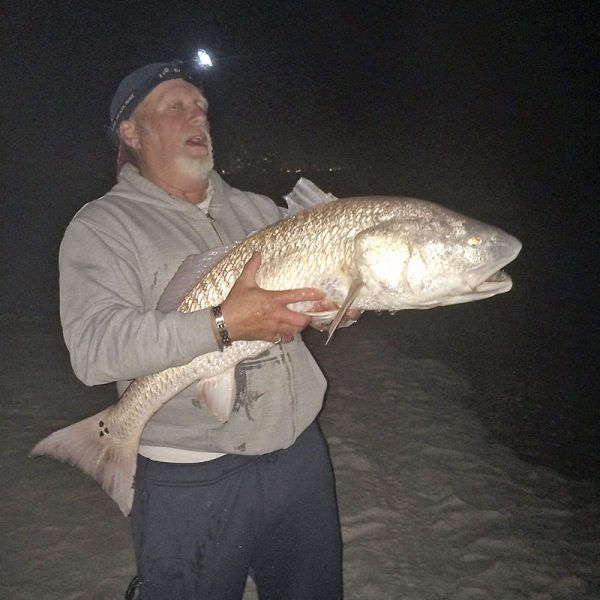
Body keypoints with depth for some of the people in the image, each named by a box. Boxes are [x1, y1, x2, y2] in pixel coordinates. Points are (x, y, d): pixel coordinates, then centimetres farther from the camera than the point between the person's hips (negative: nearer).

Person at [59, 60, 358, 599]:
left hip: (301, 453, 6)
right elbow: (94, 347, -22)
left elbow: (319, 285, 19)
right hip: (191, 481, -5)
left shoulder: (260, 209, 12)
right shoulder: (101, 227, -7)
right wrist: (222, 324, -31)